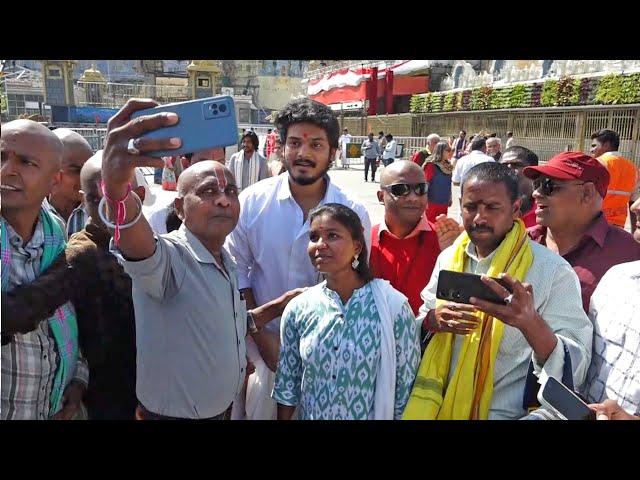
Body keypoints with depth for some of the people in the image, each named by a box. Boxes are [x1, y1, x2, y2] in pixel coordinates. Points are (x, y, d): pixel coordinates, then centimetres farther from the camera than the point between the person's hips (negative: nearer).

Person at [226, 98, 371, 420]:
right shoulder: (253, 200, -11)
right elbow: (236, 271, -4)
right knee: (260, 409, 14)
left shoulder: (354, 213, -11)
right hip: (261, 343, 0)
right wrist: (261, 334, -7)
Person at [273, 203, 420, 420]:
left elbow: (407, 386, -11)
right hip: (309, 415, 2)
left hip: (373, 416, -2)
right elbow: (286, 385, -1)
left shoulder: (393, 306, -18)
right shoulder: (297, 308, -10)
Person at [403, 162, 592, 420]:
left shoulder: (554, 271, -11)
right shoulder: (448, 258, 2)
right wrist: (432, 321, -11)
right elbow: (416, 330, 10)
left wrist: (531, 323, -31)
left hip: (503, 413, -3)